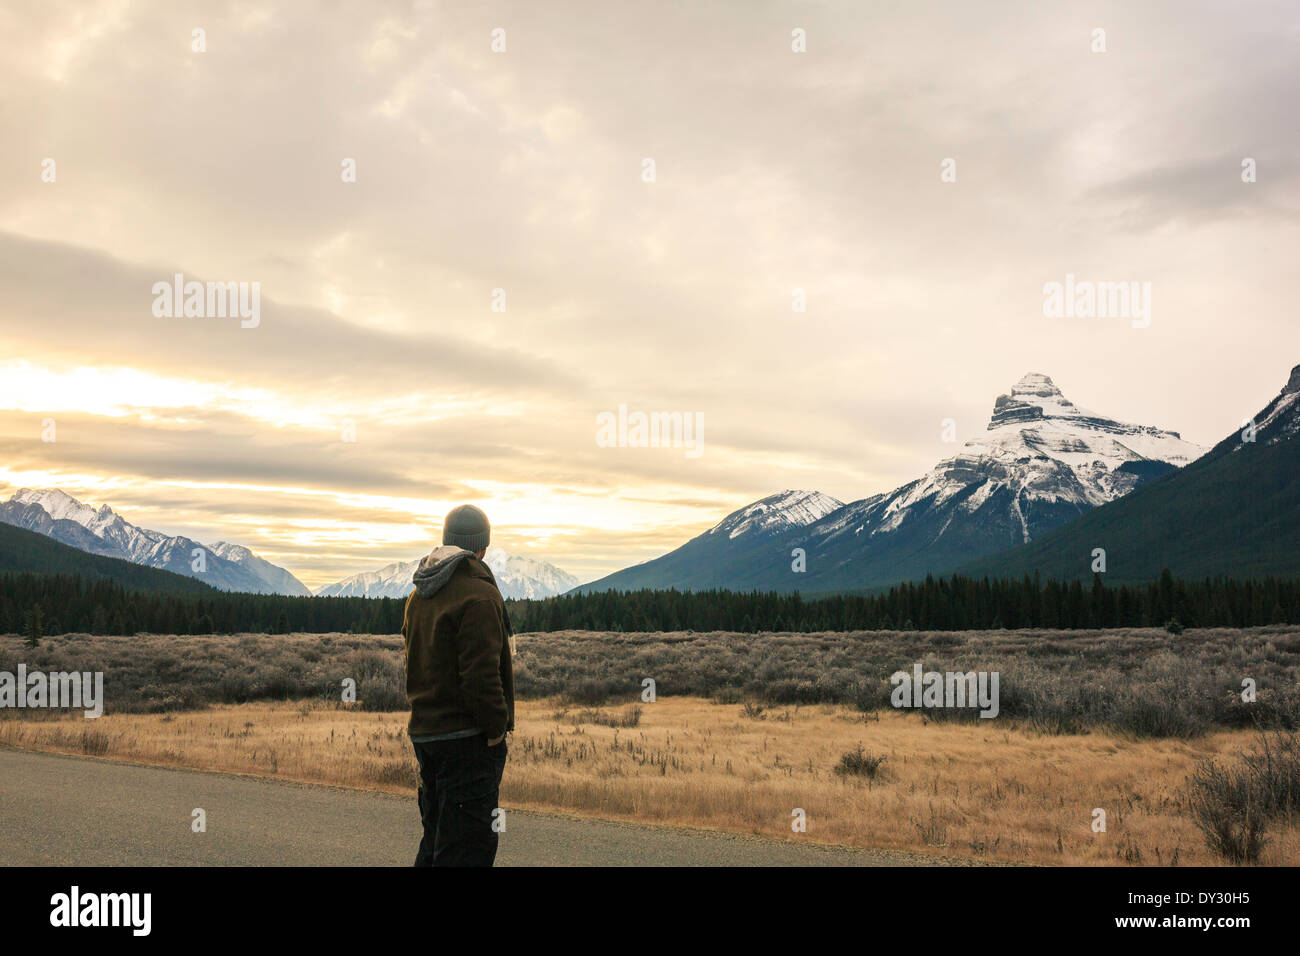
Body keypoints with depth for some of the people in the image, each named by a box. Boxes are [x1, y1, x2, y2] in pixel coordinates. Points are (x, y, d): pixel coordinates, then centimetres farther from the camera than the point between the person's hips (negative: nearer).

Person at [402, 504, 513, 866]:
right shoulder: (478, 595, -15)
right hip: (467, 738, -9)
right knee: (467, 846, -5)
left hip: (423, 731, 9)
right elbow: (481, 675, -22)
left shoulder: (418, 596, 14)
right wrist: (497, 727, -12)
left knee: (437, 835, 19)